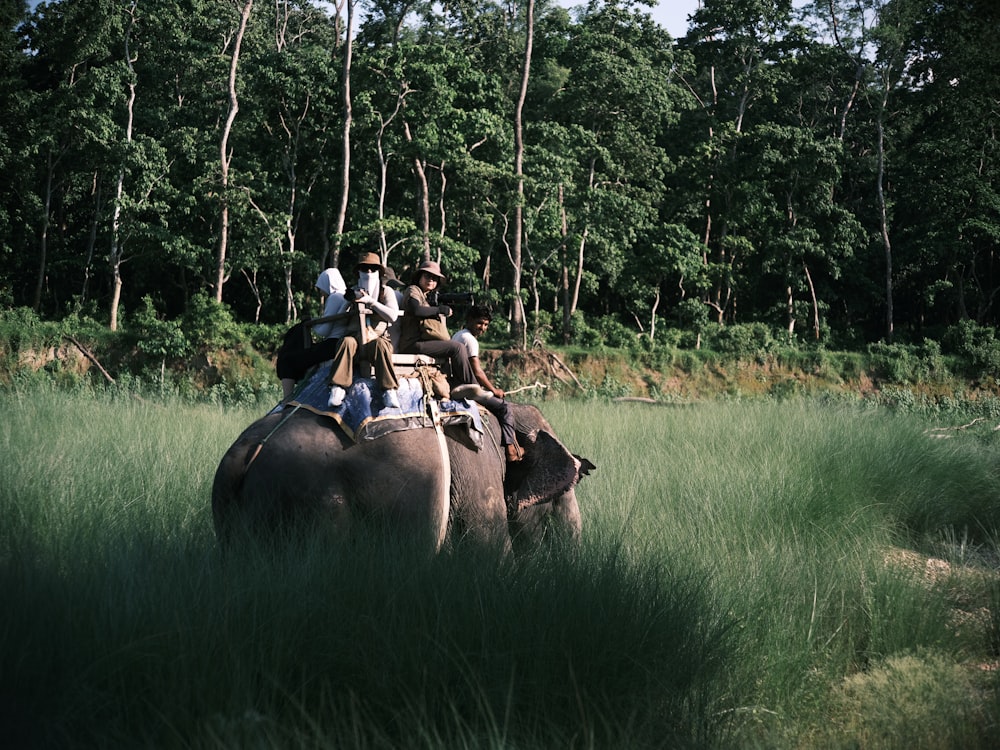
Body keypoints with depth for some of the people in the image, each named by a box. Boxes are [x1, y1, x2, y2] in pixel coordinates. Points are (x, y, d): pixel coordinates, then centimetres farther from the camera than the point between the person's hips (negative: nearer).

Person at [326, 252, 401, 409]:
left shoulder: (386, 292, 12)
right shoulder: (353, 292, 17)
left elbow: (393, 316, -6)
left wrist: (370, 301, -11)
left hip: (378, 338, -1)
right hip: (356, 337, 1)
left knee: (380, 345, -37)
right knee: (347, 342, -33)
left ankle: (389, 391, -42)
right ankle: (337, 389, -40)